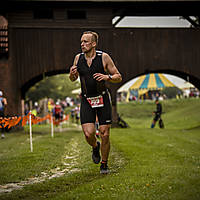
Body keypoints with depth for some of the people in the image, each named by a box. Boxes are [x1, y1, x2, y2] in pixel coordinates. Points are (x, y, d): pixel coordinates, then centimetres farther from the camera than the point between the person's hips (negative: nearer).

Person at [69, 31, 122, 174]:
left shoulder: (104, 57, -6)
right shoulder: (78, 58, 3)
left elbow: (118, 77, 0)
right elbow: (73, 79, 16)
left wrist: (107, 77, -20)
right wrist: (72, 74, -7)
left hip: (103, 99, -2)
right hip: (86, 101, 2)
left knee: (105, 135, -1)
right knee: (88, 134, -12)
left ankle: (104, 164, 19)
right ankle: (95, 147, 24)